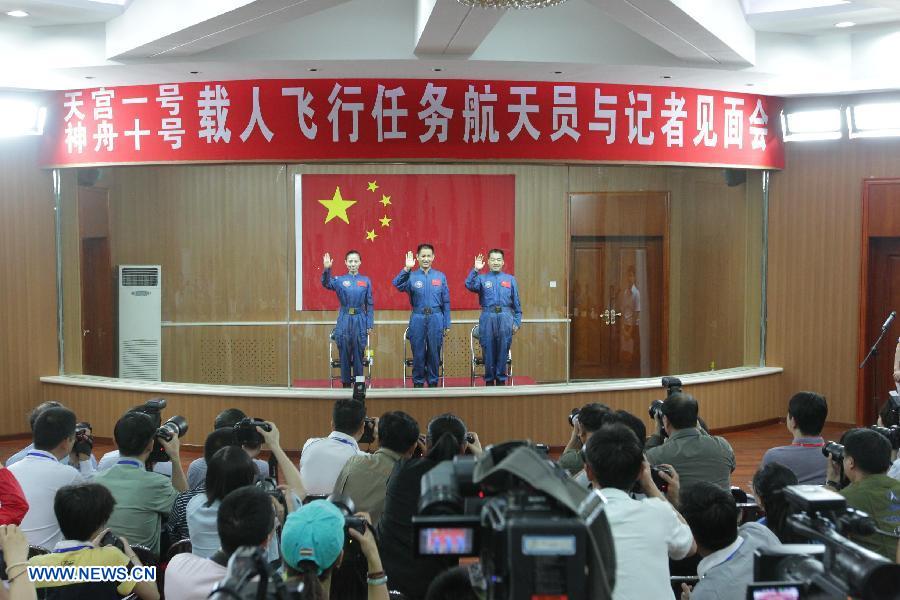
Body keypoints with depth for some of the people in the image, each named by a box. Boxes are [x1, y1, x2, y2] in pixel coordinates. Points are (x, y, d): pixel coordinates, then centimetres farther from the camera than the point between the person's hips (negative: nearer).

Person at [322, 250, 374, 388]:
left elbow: (370, 305, 7)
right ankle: (346, 382, 13)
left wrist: (370, 325, 2)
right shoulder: (340, 280, 3)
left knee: (358, 354, 4)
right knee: (344, 354, 4)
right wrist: (327, 269, -36)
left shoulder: (366, 281, 5)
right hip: (344, 320, 0)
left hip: (360, 320, 0)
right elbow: (326, 284, -18)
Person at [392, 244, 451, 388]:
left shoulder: (440, 277, 6)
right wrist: (406, 268, -31)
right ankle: (418, 382, 17)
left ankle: (433, 382, 18)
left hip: (436, 318, 1)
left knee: (434, 353, 6)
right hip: (418, 319, -1)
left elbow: (446, 302, 8)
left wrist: (447, 324, 5)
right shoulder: (411, 276, 2)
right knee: (418, 353, 5)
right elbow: (397, 284, -19)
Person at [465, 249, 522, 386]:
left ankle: (501, 379, 12)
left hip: (505, 318, 1)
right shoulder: (482, 278, 9)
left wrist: (517, 322, 6)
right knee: (488, 350, 3)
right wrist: (475, 270, -21)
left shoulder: (510, 279, 12)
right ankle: (489, 379, 13)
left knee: (503, 350, 2)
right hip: (487, 318, 0)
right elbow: (470, 285, -12)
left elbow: (517, 303, 12)